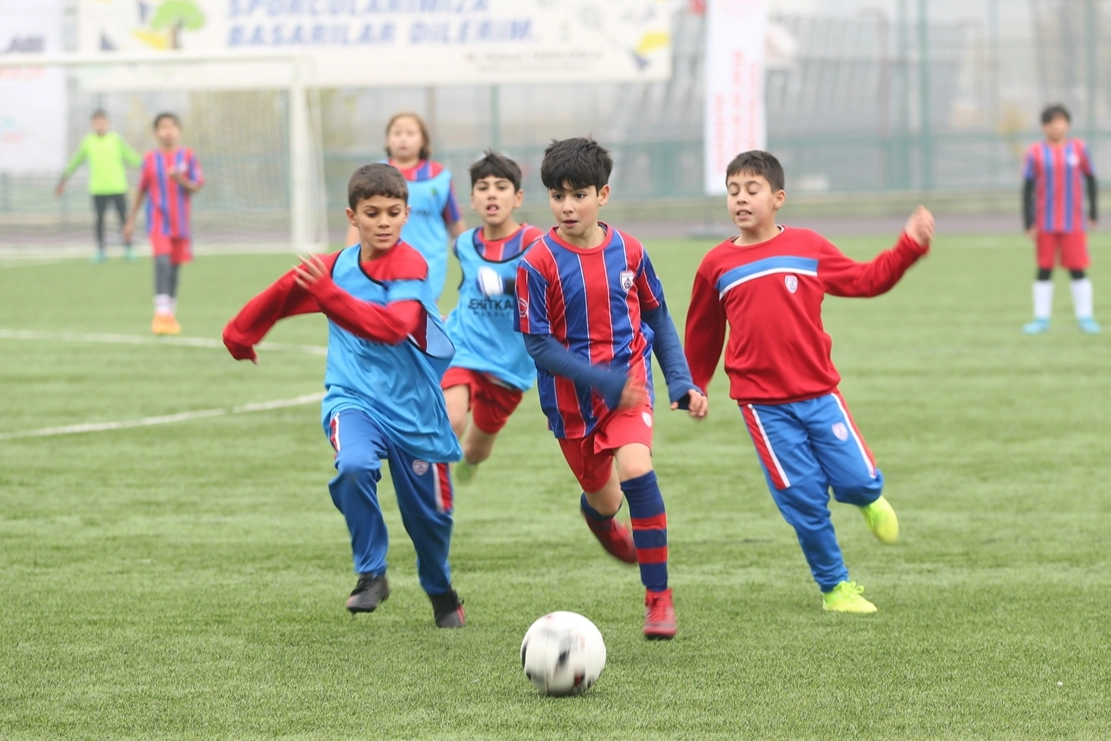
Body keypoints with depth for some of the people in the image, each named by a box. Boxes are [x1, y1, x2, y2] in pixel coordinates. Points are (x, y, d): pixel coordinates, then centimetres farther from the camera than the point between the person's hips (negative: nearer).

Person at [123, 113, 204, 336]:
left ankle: (170, 315, 22)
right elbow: (142, 190, 11)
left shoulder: (188, 156, 1)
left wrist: (183, 181, -22)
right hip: (158, 219, -2)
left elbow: (197, 186, -1)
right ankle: (162, 312, -27)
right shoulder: (150, 159, 2)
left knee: (175, 267, 9)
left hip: (180, 222, 2)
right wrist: (131, 220, 13)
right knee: (162, 260, -21)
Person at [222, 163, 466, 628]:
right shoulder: (337, 265, 1)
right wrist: (240, 333, 25)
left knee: (429, 514, 8)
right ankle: (371, 573, -12)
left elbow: (391, 326, -34)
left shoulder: (409, 266, -17)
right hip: (354, 398, 2)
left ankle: (441, 594, 40)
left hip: (414, 409, -2)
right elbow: (287, 293, 18)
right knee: (353, 466, -31)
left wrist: (328, 293, -43)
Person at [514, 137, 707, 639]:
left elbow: (658, 319, 9)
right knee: (603, 498, 14)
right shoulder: (538, 264, -14)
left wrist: (682, 382, 0)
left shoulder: (628, 252, -4)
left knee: (636, 470, -25)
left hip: (629, 382, 0)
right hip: (571, 396, 0)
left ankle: (658, 596, -15)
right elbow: (539, 346, -15)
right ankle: (598, 515, 58)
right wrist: (604, 382, -23)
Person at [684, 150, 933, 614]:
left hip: (818, 392, 1)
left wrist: (910, 246, 3)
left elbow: (866, 280, 12)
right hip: (763, 405, -1)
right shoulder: (717, 267, 3)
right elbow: (702, 334, 16)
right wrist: (693, 388, 22)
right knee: (803, 498, -4)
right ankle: (834, 587, 12)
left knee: (858, 481, -7)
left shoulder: (808, 248, 3)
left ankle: (868, 501, 31)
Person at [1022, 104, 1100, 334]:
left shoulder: (1079, 149, 2)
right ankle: (1041, 319, 11)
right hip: (1045, 224, 0)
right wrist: (1028, 223, -4)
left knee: (1078, 270, -1)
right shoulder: (1036, 153, -1)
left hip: (1073, 223, 0)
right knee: (1044, 270, 4)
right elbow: (1027, 188, 1)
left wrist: (1094, 212, 9)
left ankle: (1085, 317, 8)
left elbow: (1090, 179, 12)